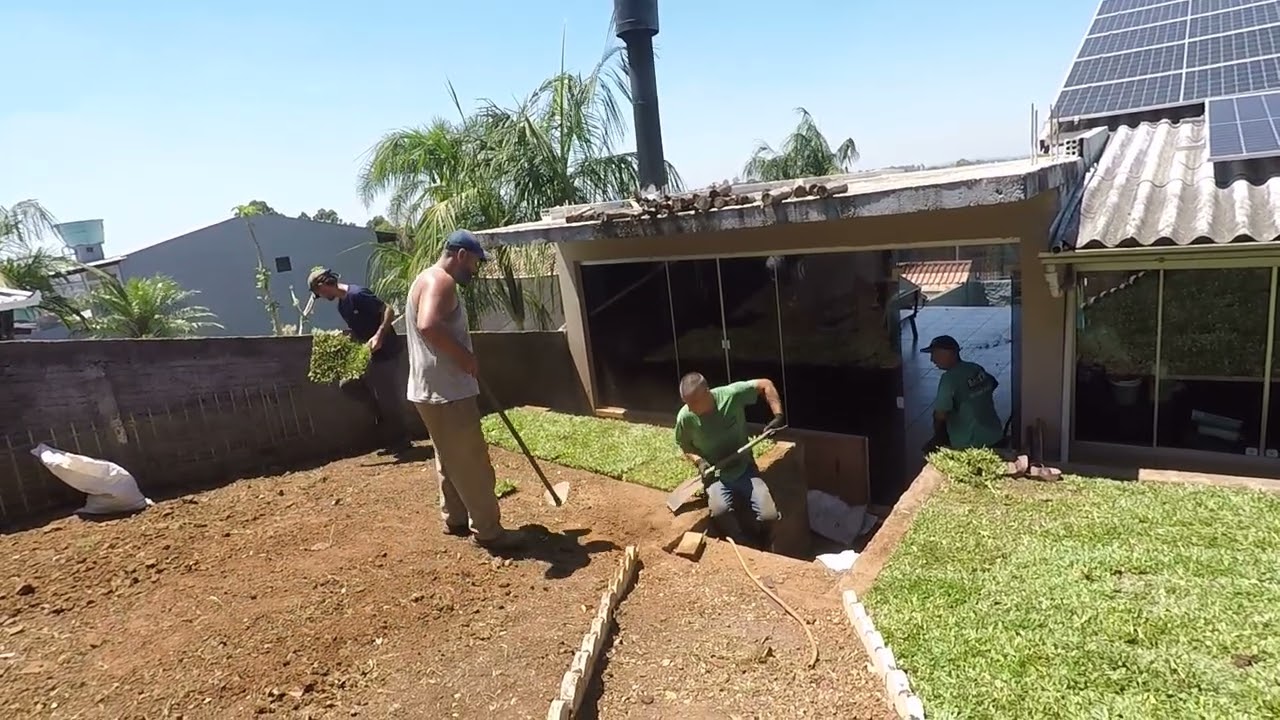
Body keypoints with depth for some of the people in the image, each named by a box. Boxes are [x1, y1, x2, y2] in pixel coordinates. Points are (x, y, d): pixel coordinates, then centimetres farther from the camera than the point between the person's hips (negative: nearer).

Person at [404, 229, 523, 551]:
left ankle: (455, 519, 31)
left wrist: (462, 359, 21)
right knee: (472, 462, -3)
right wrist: (464, 355, -23)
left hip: (433, 389, 11)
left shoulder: (430, 278, 17)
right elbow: (428, 326, -35)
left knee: (451, 459, 20)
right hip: (445, 391, -11)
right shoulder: (441, 280, -17)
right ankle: (489, 531, 6)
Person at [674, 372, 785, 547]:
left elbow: (765, 385, -5)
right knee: (720, 510, -33)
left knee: (769, 516, -17)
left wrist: (778, 417, -13)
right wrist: (698, 461, -14)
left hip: (744, 469, 1)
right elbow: (684, 445, 5)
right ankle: (744, 547, -5)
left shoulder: (731, 394, -18)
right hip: (716, 475, -1)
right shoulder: (685, 417, -14)